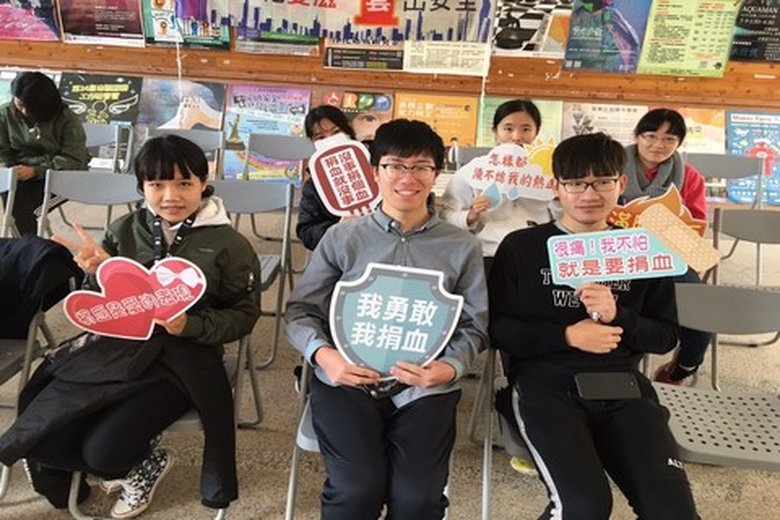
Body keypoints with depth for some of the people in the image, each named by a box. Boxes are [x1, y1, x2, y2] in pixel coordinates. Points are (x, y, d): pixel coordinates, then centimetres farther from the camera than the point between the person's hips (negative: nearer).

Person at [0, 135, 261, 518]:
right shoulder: (124, 231, 4)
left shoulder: (227, 244, -8)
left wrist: (189, 325, -20)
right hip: (118, 348, 5)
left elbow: (243, 315, -4)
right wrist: (98, 274, -12)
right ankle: (133, 463, 19)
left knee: (103, 449, -18)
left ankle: (145, 463, 20)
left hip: (181, 359, -5)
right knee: (41, 431, -7)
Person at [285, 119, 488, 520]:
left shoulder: (462, 248, 11)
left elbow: (473, 327, 9)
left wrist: (449, 367, -12)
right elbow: (301, 310, 8)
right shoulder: (341, 238, 9)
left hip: (425, 385, 1)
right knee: (357, 488, -20)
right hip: (347, 378, 0)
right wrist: (323, 354, -13)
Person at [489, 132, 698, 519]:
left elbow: (666, 336, 12)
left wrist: (618, 317, -8)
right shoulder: (521, 247, 3)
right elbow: (497, 328, 0)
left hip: (622, 387, 3)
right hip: (546, 384, -3)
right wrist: (567, 336, -12)